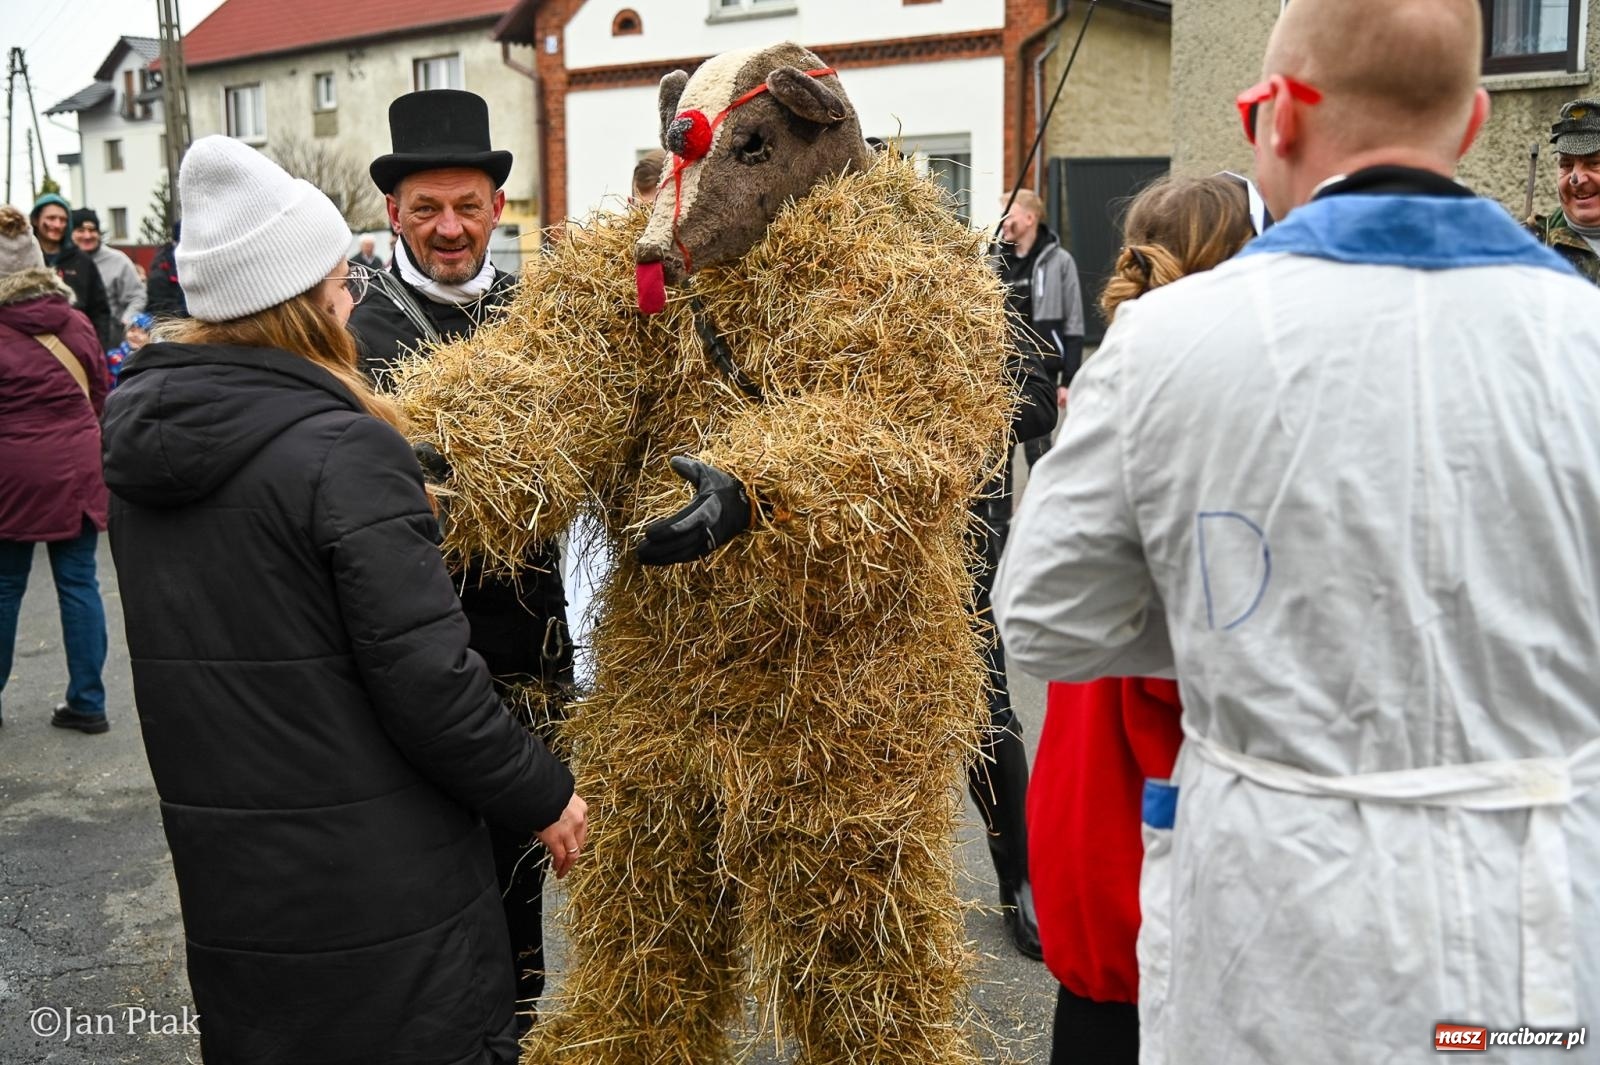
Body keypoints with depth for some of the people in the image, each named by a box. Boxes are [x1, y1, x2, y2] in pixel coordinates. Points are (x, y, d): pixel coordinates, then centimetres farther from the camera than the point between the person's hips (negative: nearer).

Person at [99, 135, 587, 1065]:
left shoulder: (137, 436, 2)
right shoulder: (343, 449, -20)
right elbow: (425, 675, -21)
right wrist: (543, 793, -6)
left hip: (222, 867, 7)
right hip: (376, 878, -7)